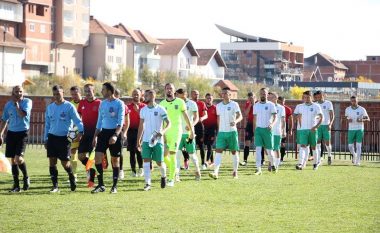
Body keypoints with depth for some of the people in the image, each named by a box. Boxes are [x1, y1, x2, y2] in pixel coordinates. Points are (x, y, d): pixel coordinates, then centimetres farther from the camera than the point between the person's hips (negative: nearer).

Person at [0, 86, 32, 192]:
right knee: (13, 159, 5)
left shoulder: (27, 102, -4)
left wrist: (16, 103, -13)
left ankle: (26, 177, 9)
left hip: (23, 133, -4)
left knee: (18, 158, -17)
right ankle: (16, 185, 12)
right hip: (11, 132, 4)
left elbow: (23, 114, -19)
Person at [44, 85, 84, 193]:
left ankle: (72, 178, 26)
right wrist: (46, 139, 14)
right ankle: (55, 185, 4)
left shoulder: (69, 106, -5)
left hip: (64, 138, -4)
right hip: (52, 137, 4)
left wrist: (81, 132, -23)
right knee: (52, 161, -2)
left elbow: (77, 120, -8)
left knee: (65, 163, -4)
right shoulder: (50, 107, 10)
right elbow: (47, 124, 17)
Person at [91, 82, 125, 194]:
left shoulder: (119, 104, -8)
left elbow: (120, 122, -14)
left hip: (115, 132, -5)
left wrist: (115, 135, -27)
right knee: (97, 156, -7)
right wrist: (95, 136, 12)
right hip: (104, 132, 5)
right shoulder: (102, 103, 11)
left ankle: (114, 186, 12)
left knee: (115, 160, 2)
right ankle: (101, 185, -1)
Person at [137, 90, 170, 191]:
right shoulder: (143, 110, 8)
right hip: (146, 140, 3)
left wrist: (163, 131, -27)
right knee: (146, 161, -8)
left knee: (159, 162, 2)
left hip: (158, 140, -3)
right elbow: (141, 126, 14)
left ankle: (163, 176, 32)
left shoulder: (160, 109, -6)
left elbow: (168, 123, -7)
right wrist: (138, 141, 12)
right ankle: (147, 183, -6)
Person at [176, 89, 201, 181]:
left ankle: (197, 171, 26)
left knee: (192, 154, 5)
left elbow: (196, 117, -11)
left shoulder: (192, 104, -3)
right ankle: (176, 175, -12)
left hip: (188, 133, -3)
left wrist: (192, 125, -30)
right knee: (177, 153, -10)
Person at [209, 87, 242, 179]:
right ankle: (215, 172, -20)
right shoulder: (218, 106, 9)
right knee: (218, 151, -11)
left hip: (232, 131, -3)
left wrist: (236, 121, -32)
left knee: (234, 152, 6)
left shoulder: (234, 104, -4)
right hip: (221, 132, 3)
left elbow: (240, 116, -10)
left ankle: (235, 172, 20)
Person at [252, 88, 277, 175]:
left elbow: (275, 117, -8)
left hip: (267, 129, -2)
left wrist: (272, 124, -27)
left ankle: (271, 163, 32)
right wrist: (254, 130, 16)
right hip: (258, 129, 2)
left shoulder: (271, 105, -2)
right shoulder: (256, 105, 10)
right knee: (258, 149, -10)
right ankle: (258, 169, -12)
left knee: (269, 150, 3)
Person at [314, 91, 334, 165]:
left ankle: (329, 156, 21)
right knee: (318, 142, -2)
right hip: (318, 125, 2)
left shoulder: (328, 103, -1)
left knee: (327, 142, -2)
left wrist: (330, 124, -16)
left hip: (326, 125, -2)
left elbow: (332, 115, -3)